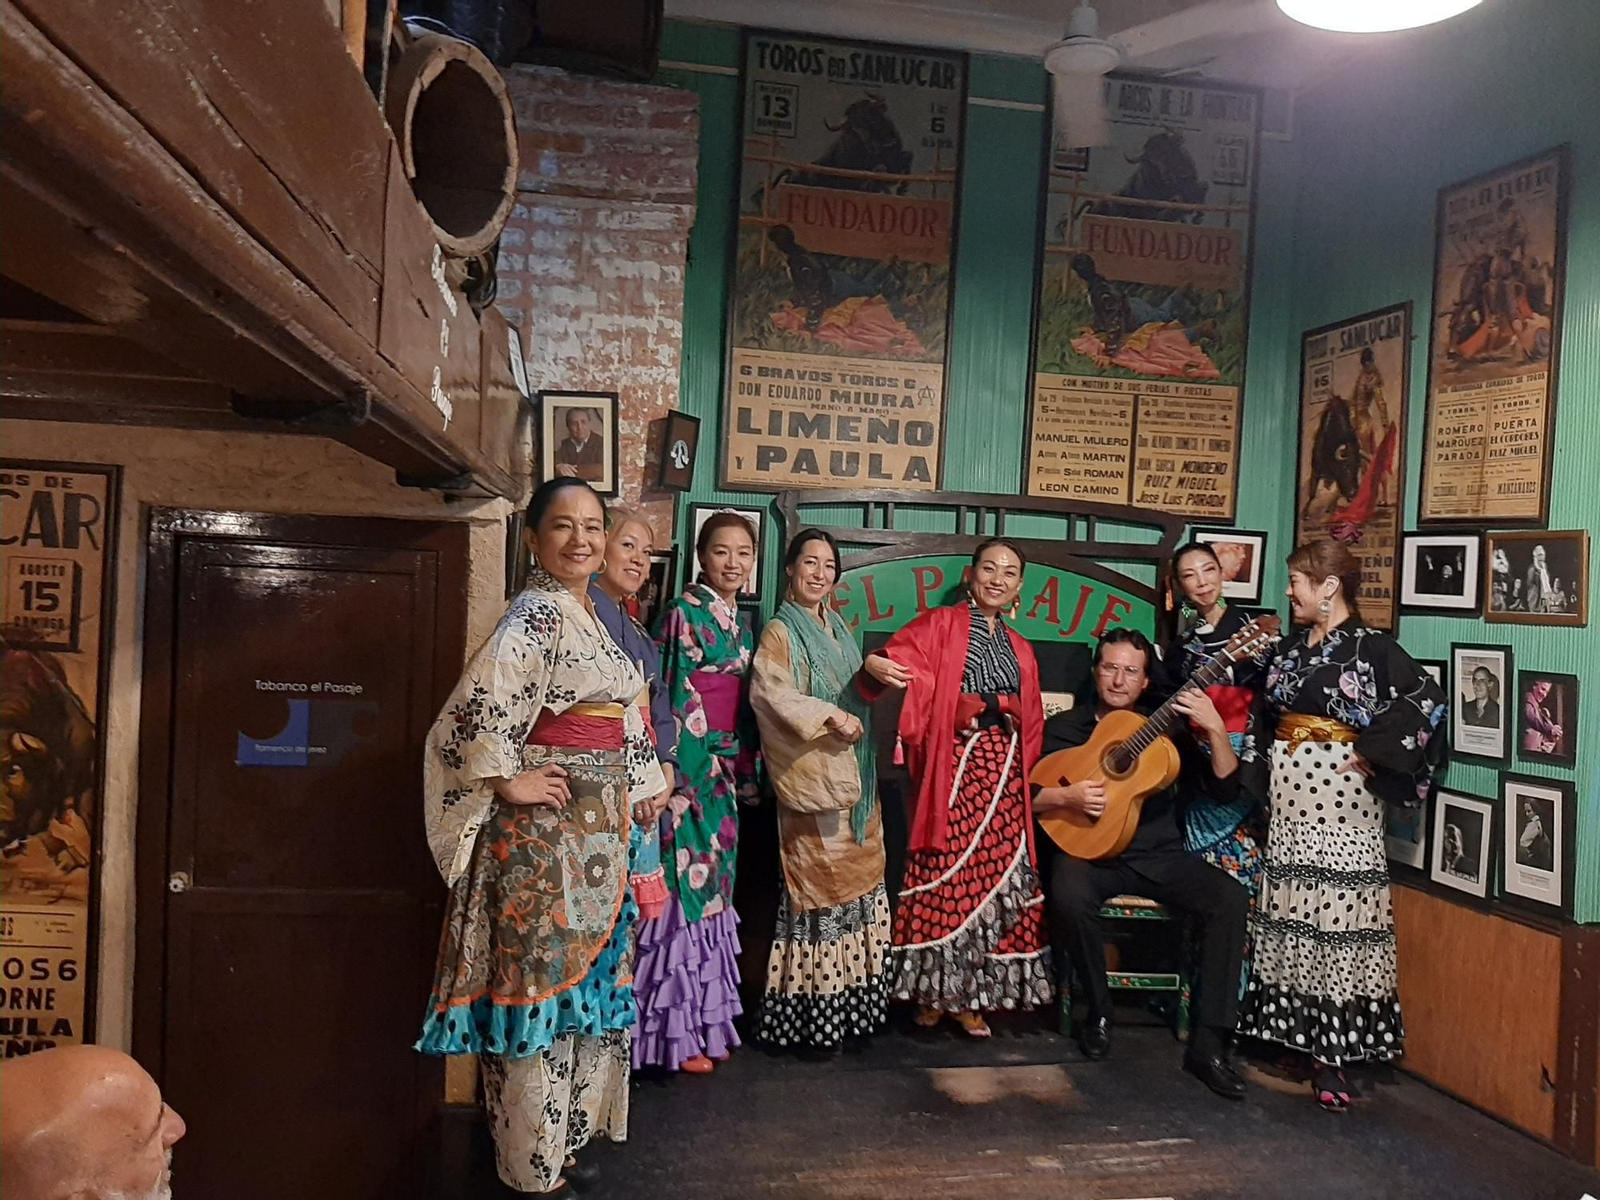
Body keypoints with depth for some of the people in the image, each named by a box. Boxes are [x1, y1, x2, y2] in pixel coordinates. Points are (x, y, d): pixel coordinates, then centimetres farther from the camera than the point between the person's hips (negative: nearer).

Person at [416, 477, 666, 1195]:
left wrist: (627, 803, 18)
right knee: (543, 985, 1)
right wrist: (510, 784, -17)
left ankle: (561, 1138, 32)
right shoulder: (538, 615, -16)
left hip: (595, 830, 9)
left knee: (580, 983, 17)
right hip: (546, 832, -9)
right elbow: (473, 712, -29)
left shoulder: (583, 615, 12)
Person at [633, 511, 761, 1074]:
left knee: (713, 885, 13)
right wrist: (685, 771, -18)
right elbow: (672, 698, -14)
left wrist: (746, 769, 16)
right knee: (687, 881, -4)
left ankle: (704, 1019, 23)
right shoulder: (684, 613, -10)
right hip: (690, 765, -8)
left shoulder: (741, 621, 14)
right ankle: (677, 1032, 7)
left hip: (726, 768, 8)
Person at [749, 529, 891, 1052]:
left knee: (857, 885, 8)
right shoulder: (781, 631, -5)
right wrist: (828, 715, -22)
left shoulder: (838, 629, 17)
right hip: (814, 779, -8)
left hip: (853, 779, 8)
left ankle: (848, 1001, 17)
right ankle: (816, 1014, 3)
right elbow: (768, 693, -21)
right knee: (822, 890, -6)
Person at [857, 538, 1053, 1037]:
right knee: (946, 876, -6)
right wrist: (873, 665, -35)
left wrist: (1023, 774, 10)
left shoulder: (1019, 648, 18)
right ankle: (933, 990, 8)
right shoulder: (940, 624, 2)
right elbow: (896, 657, -13)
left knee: (996, 877, 4)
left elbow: (1030, 723, 20)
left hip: (1003, 774, 5)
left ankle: (971, 994, 13)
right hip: (954, 766, -5)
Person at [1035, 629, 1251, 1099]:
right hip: (1089, 850, -2)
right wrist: (1066, 797, -18)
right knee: (1070, 897, -36)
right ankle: (1100, 1010, -8)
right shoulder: (1062, 728, 6)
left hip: (1158, 855, 2)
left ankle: (1208, 1042, -17)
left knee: (1231, 898, -23)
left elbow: (1226, 791, 2)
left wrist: (1216, 729, -12)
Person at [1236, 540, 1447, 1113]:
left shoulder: (1372, 647, -7)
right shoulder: (1290, 645, 13)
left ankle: (1333, 1051, 1)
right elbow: (1269, 711, 22)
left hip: (1341, 798, -6)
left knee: (1336, 914, -5)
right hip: (1288, 795, 6)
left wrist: (1374, 753, -14)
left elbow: (1428, 701, -15)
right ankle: (1294, 1028, 18)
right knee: (1288, 915, 8)